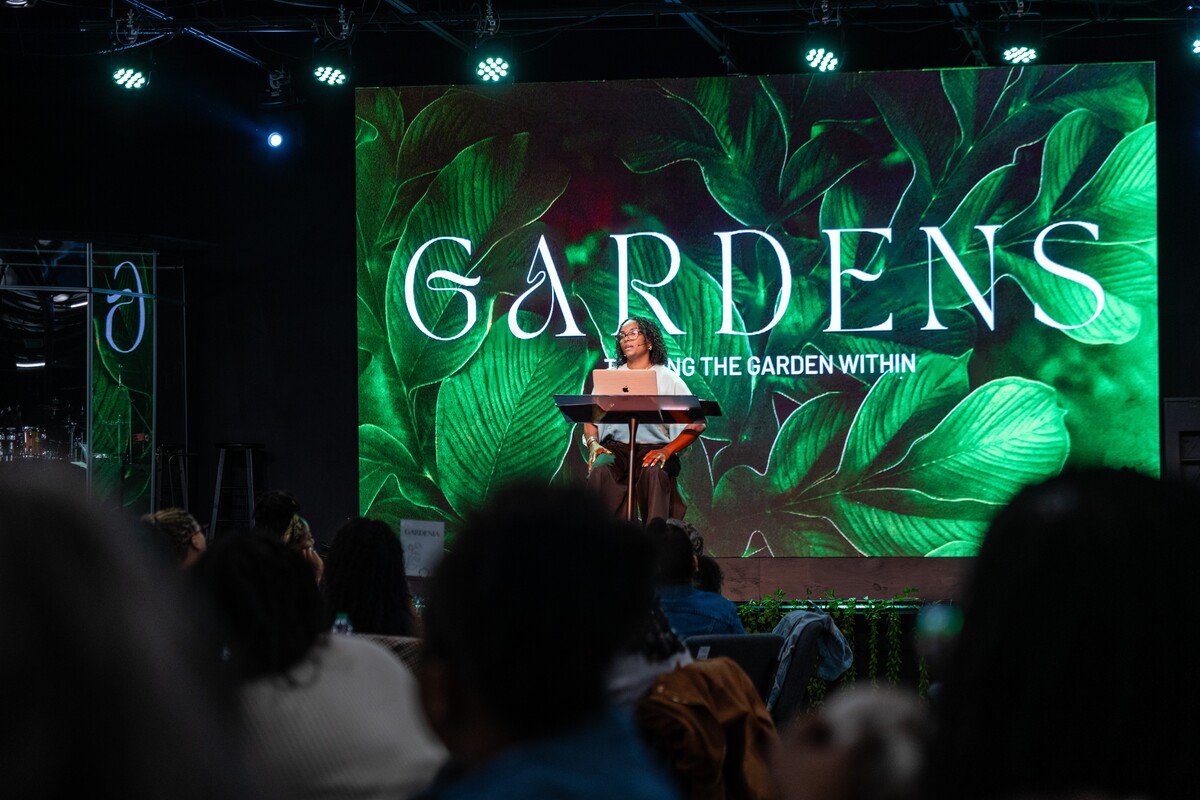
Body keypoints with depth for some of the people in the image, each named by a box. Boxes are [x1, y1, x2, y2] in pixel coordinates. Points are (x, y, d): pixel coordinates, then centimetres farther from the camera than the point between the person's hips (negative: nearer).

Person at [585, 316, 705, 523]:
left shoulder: (668, 379, 9)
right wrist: (593, 444, -7)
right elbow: (590, 420, 15)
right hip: (616, 449, 2)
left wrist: (666, 451, -13)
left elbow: (696, 424, 1)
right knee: (599, 471, -33)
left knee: (653, 473, -38)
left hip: (654, 449, -2)